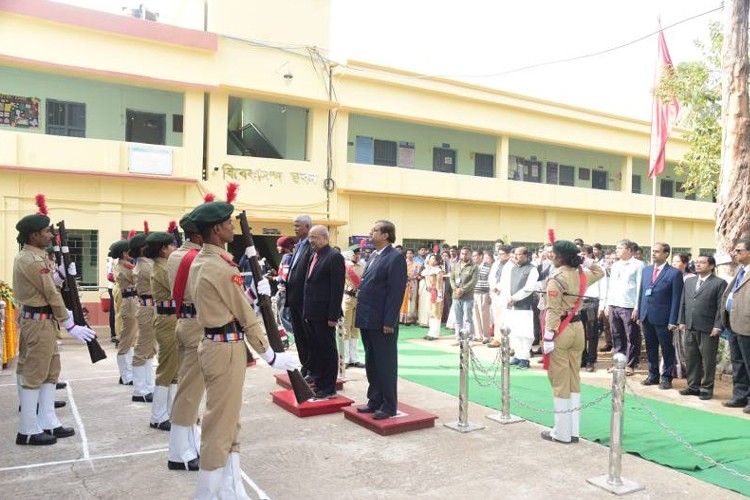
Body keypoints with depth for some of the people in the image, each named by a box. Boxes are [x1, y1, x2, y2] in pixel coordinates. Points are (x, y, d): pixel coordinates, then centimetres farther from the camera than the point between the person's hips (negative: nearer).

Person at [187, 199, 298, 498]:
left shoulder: (198, 263, 9)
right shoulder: (222, 268, -19)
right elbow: (246, 317, -15)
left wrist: (249, 293, 9)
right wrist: (271, 356, -7)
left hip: (212, 344, 10)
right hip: (227, 349, -10)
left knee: (228, 421, 16)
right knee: (220, 425, 1)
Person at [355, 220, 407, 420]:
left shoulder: (395, 258, -13)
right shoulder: (374, 256, 15)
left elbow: (396, 292, -17)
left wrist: (389, 322, -19)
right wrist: (361, 315, 13)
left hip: (382, 323, -9)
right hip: (368, 321, 9)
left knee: (385, 365, 2)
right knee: (371, 364, 16)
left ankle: (389, 406, 13)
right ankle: (375, 401, 28)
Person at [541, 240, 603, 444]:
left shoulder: (556, 279, -15)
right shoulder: (581, 275, 6)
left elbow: (553, 311, -19)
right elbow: (600, 272, 29)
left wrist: (548, 337, -18)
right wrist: (583, 260, 17)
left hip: (562, 330, -7)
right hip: (578, 328, 7)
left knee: (560, 381, 1)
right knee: (574, 379, 13)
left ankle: (562, 432, 8)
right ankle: (573, 430, 20)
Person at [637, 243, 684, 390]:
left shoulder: (674, 273, -7)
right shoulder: (646, 270, 10)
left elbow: (676, 299, -9)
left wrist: (673, 321, -13)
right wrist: (640, 314, 9)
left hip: (662, 318, -5)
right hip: (646, 317, 5)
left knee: (666, 349, 6)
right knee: (650, 347, 13)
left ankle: (666, 377, 18)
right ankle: (653, 375, 25)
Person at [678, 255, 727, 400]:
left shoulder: (719, 283, -5)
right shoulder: (689, 281, 13)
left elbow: (721, 307, -9)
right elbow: (683, 303, 15)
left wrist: (717, 326, -14)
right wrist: (682, 321, 10)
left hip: (708, 329, -5)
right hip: (690, 327, 6)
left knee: (708, 360, 4)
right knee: (691, 359, 11)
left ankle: (707, 388, 14)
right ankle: (693, 386, 21)